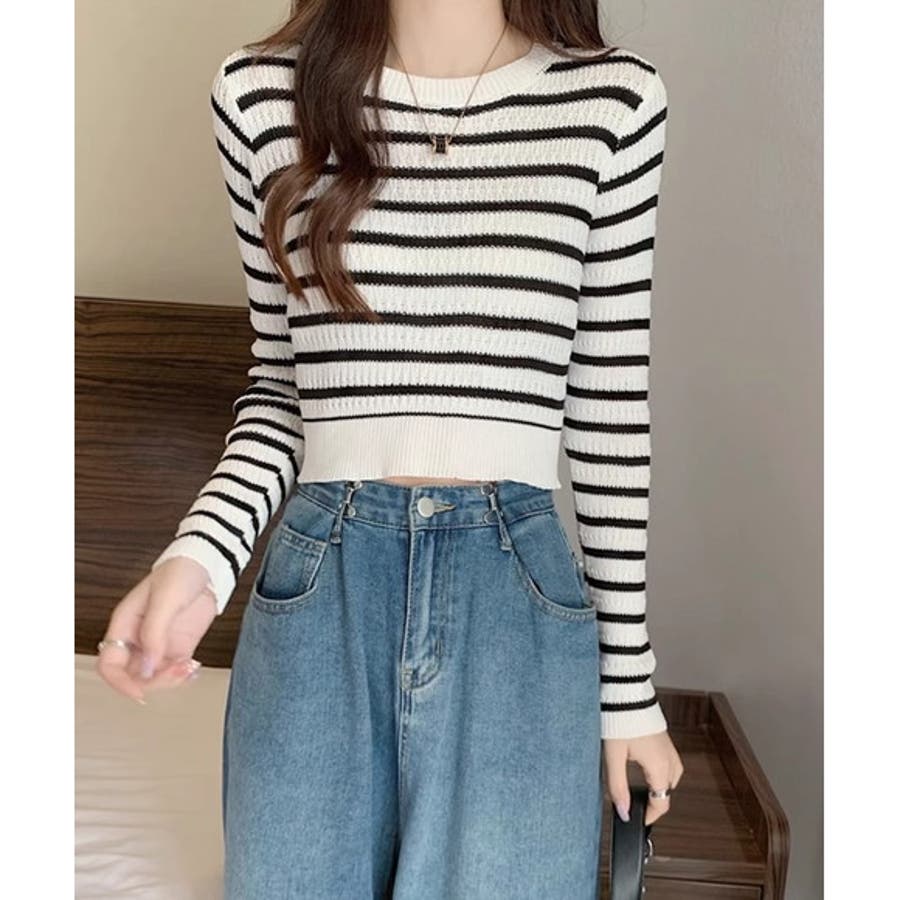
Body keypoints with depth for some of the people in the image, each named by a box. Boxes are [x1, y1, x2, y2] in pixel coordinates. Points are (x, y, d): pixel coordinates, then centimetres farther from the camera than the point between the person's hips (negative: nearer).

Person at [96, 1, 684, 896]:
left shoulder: (614, 101, 1)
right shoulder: (261, 93, 4)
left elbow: (612, 409, 4)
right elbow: (279, 378, 11)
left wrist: (630, 680, 8)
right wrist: (198, 553, -8)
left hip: (521, 596, 0)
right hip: (317, 593, 1)